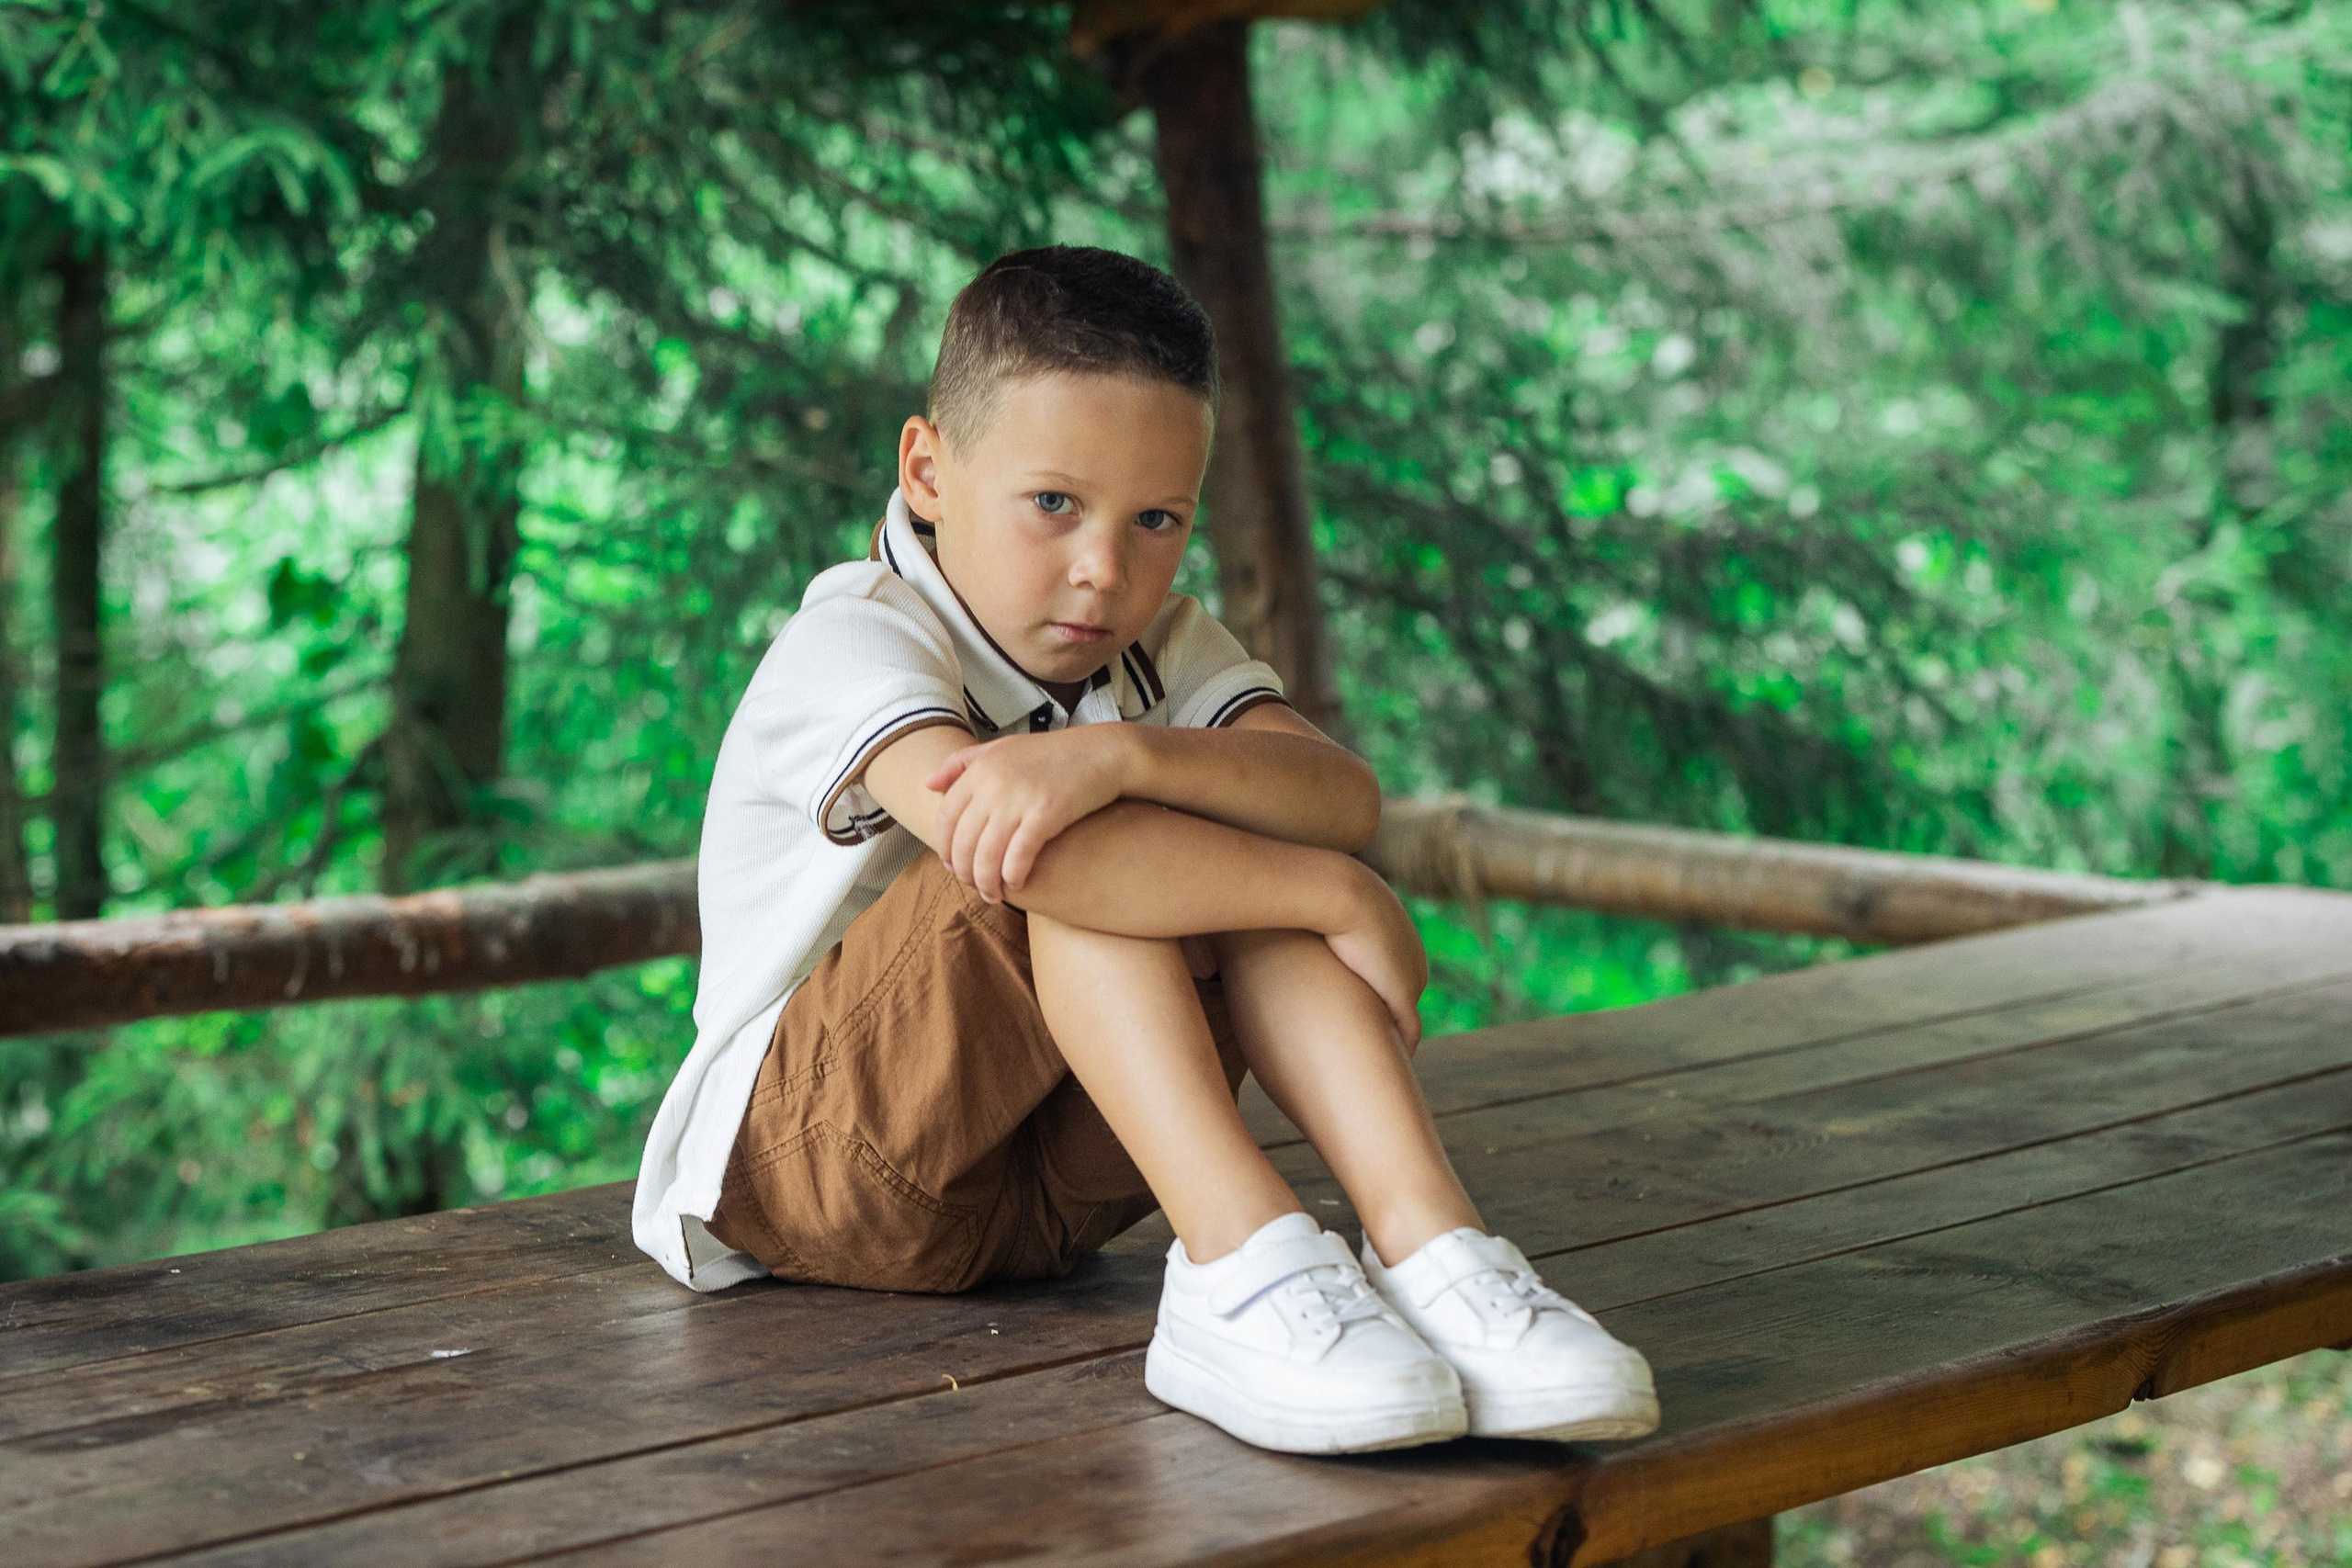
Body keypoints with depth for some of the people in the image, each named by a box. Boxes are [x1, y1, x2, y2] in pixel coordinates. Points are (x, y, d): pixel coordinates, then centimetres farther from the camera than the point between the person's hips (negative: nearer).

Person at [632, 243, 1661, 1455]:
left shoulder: (1150, 644, 3)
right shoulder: (854, 642, -16)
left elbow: (1345, 797, -19)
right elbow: (986, 838, -38)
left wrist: (1122, 755, -39)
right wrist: (1343, 900, -34)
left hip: (1044, 1190, 6)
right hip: (806, 1163, -6)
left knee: (1236, 854, -19)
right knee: (1066, 852, -30)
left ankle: (1425, 1243, -32)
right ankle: (1239, 1261, -39)